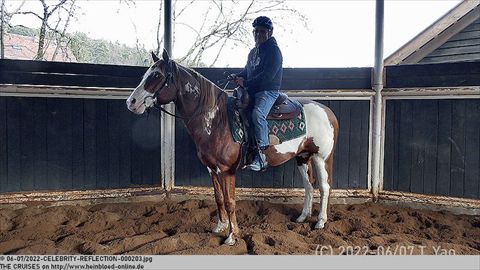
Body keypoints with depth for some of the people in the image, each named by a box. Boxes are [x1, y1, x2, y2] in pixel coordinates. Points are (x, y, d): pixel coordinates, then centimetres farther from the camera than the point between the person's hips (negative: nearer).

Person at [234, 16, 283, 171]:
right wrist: (238, 77, 8)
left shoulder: (273, 50, -7)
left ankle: (261, 156, -32)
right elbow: (247, 70, 31)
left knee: (257, 114, -35)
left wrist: (246, 83, -18)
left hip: (268, 91, -9)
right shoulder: (253, 52, 21)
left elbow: (268, 75, -19)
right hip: (252, 91, 9)